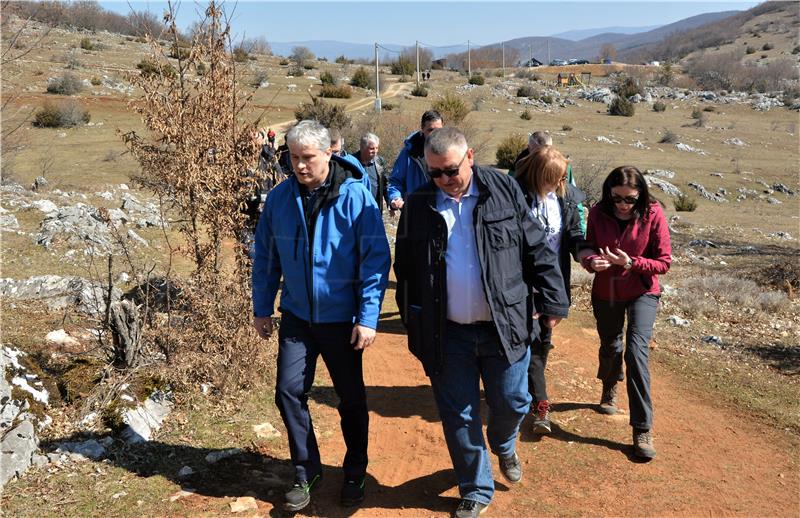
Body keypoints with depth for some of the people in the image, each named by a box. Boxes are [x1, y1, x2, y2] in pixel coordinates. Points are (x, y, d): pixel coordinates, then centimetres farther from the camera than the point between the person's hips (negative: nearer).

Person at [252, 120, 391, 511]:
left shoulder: (356, 197, -15)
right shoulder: (280, 197, -3)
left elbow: (376, 260, -14)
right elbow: (265, 257, 5)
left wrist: (368, 318, -17)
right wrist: (262, 309, 6)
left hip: (341, 318, -3)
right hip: (296, 316, 3)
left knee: (351, 398, 11)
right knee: (289, 391, 1)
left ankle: (355, 473, 33)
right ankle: (306, 471, 23)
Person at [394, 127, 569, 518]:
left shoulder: (504, 191, -3)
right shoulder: (418, 205, -1)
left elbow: (537, 250, 1)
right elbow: (405, 271, 6)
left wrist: (553, 302, 0)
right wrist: (413, 327, 6)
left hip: (504, 328, 0)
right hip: (447, 335, 1)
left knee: (512, 404, 12)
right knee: (459, 417, 10)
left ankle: (504, 445, 48)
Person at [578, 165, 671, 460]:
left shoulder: (652, 214, -17)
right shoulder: (598, 213, -11)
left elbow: (664, 262, -13)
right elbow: (587, 251, -3)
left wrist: (630, 263, -29)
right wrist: (592, 261, -27)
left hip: (642, 293, -3)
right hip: (605, 292, 3)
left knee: (636, 351, -17)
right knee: (610, 346, 19)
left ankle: (643, 429, -8)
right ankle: (610, 388, 54)